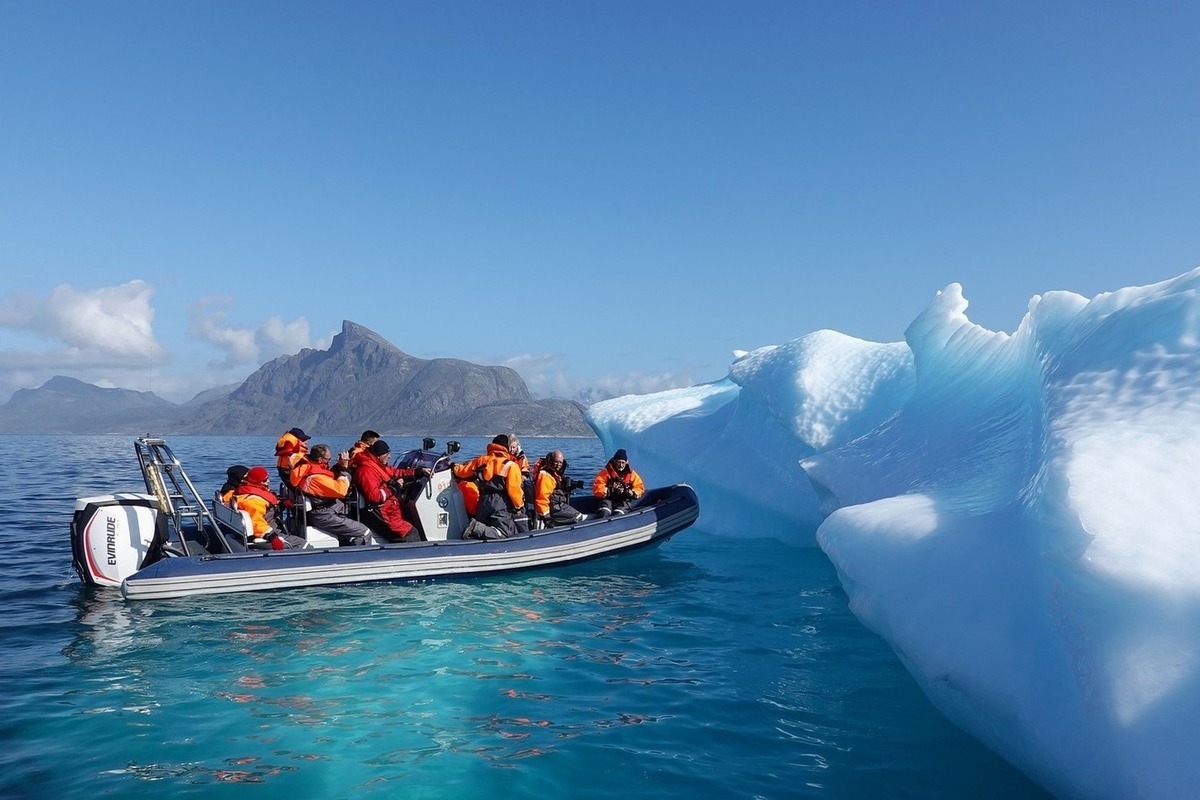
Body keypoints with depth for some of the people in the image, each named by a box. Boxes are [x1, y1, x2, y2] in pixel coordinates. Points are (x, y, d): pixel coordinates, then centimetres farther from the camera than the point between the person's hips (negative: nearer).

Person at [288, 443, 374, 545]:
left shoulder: (308, 467, 4)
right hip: (323, 517, -11)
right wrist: (344, 468, -17)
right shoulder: (316, 477, -25)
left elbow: (332, 481, 15)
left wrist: (339, 466, 1)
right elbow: (341, 490, -25)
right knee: (365, 533, -14)